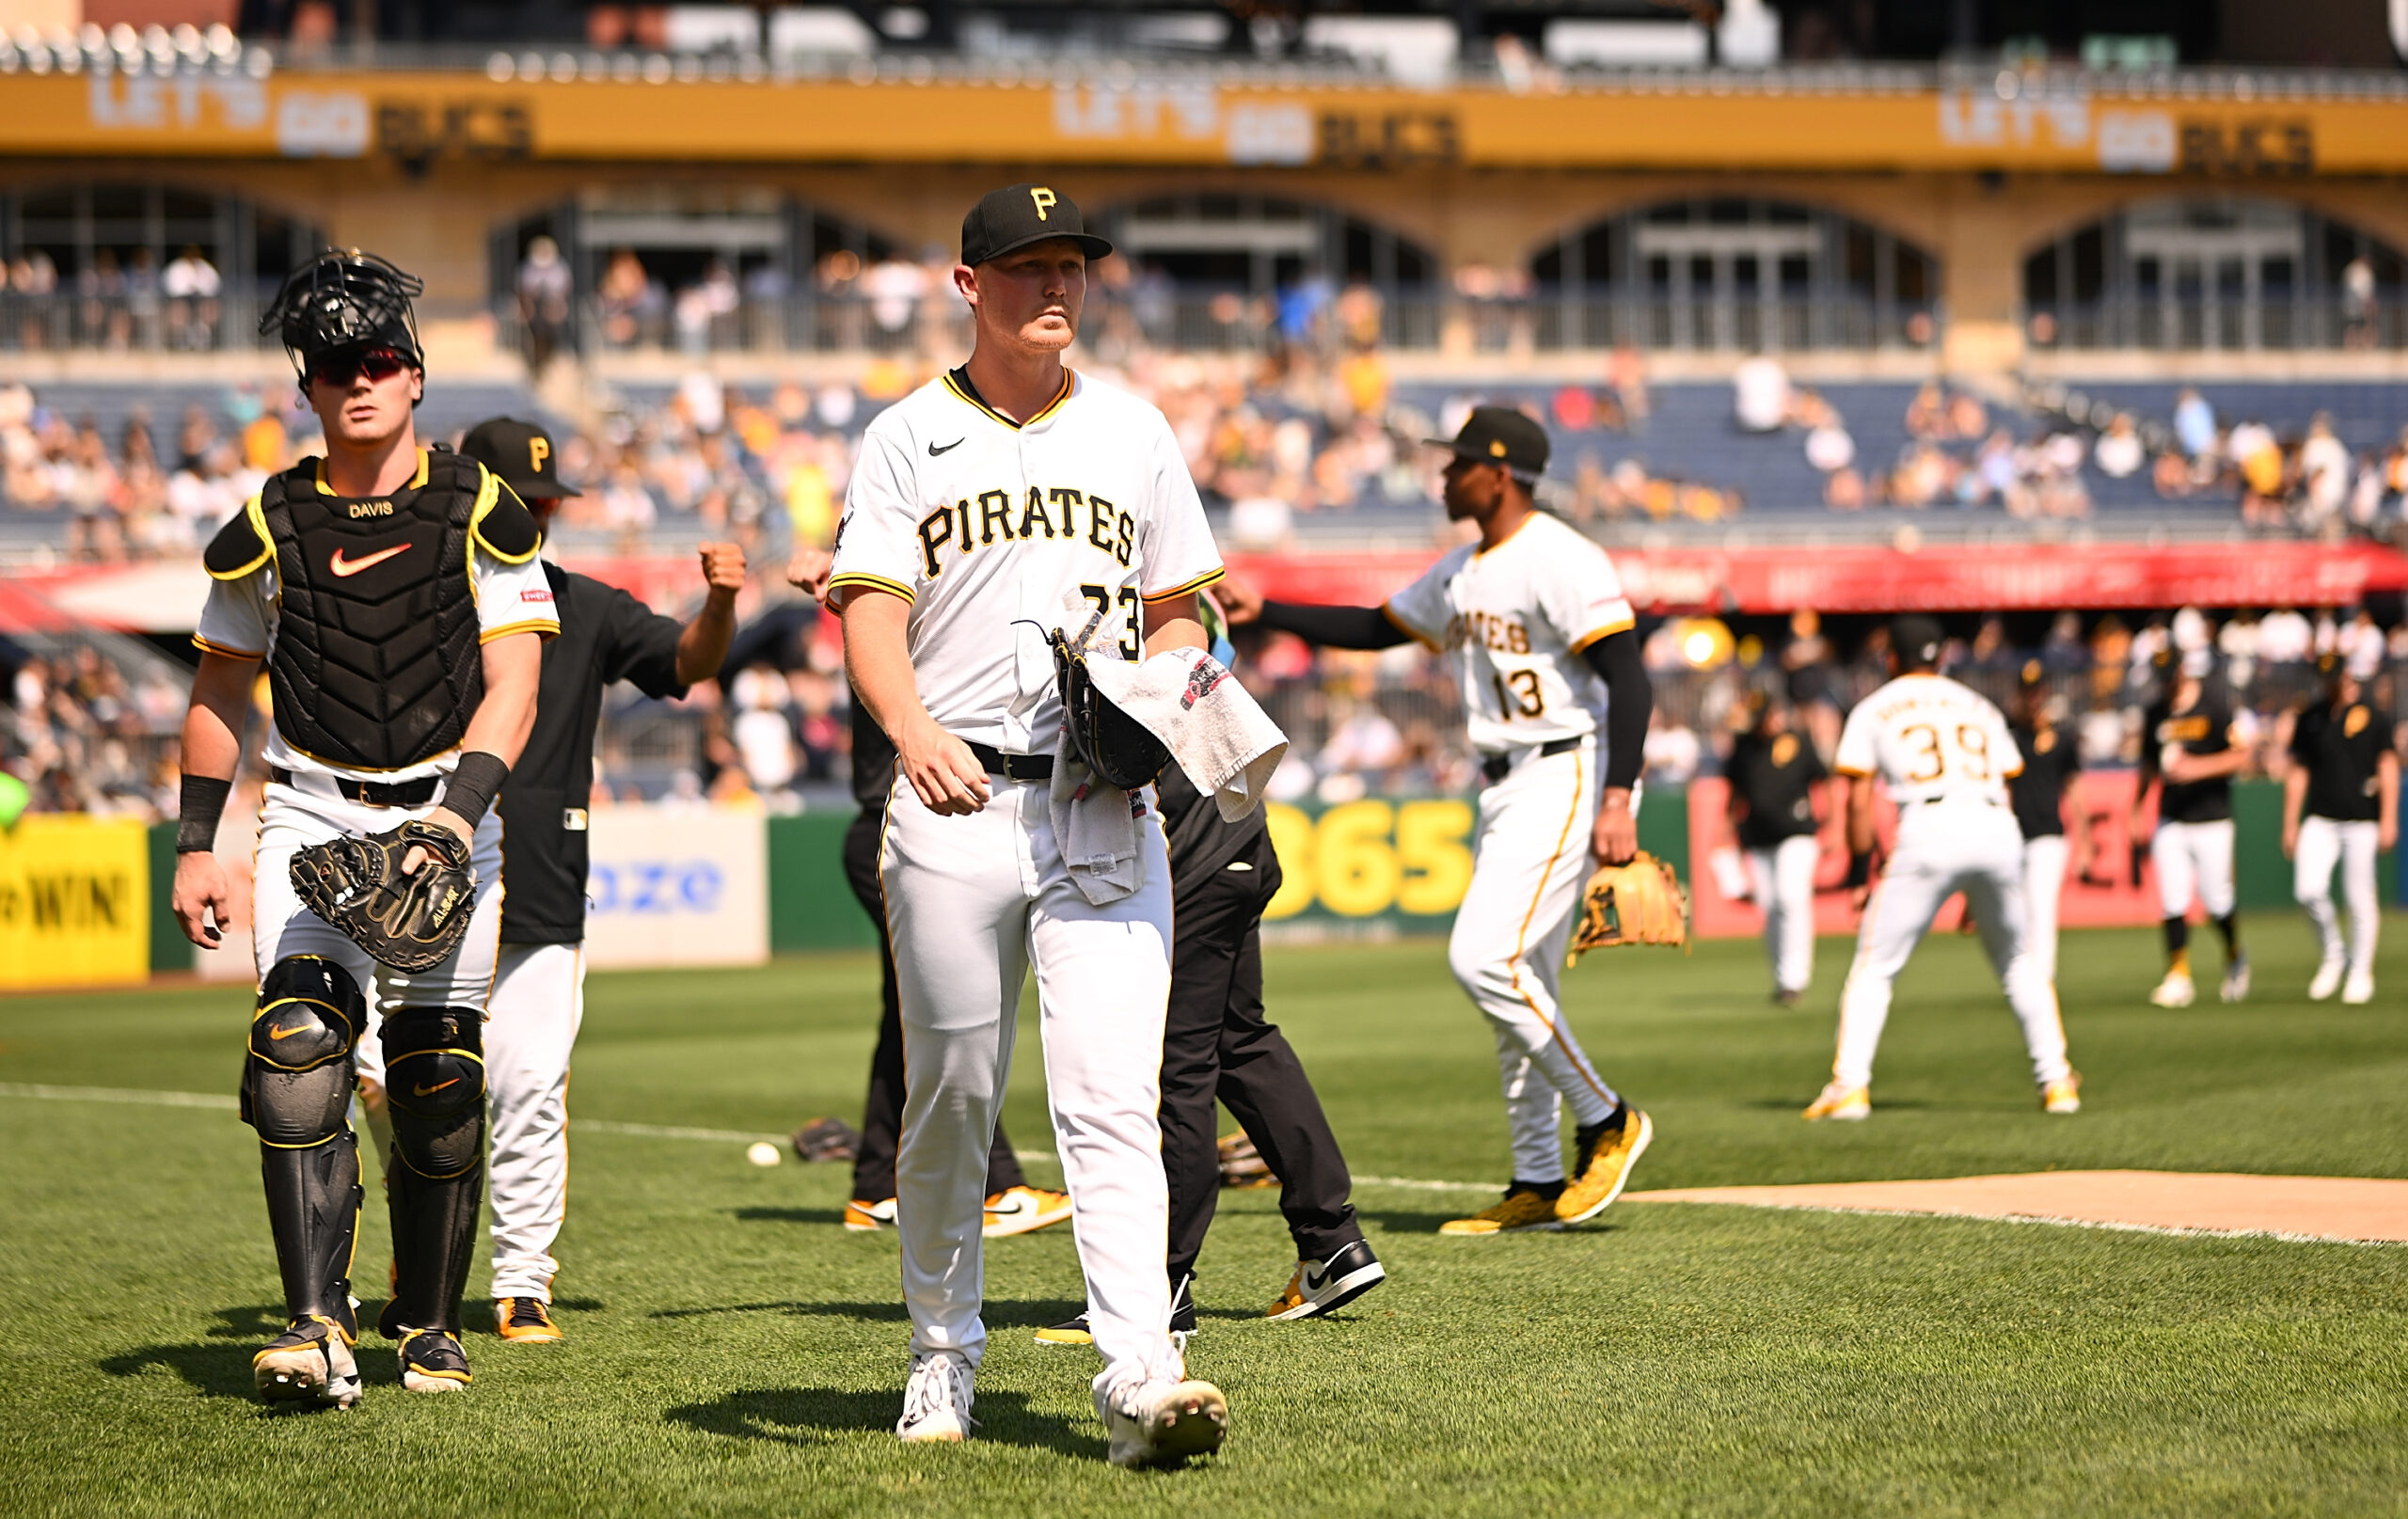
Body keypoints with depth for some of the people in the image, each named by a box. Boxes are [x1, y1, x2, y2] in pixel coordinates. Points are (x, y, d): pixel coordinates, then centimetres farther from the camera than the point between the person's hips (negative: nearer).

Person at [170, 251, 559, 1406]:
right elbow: (219, 694, 14)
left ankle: (428, 1328, 20)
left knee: (438, 1083, 1)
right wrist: (193, 848, 9)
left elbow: (512, 688, -7)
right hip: (311, 814, 0)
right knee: (297, 1049, -19)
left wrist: (457, 814, -22)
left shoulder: (478, 511, -1)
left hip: (447, 808, 0)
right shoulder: (271, 527, 4)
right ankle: (317, 1330, -23)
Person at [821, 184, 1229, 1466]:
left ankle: (1139, 1375, -20)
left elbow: (1177, 613, 19)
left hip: (1104, 810, 1)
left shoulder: (1132, 434, 14)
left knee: (1112, 1095, -11)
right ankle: (943, 1351, 25)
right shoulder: (908, 439, 6)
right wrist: (913, 727, -25)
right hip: (953, 806, -1)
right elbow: (870, 612, -5)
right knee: (952, 1095, 7)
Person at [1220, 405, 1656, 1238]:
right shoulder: (1464, 572, 15)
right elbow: (1378, 627, 27)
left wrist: (1618, 799, -28)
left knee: (1484, 957, -19)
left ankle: (1605, 1121, -6)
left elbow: (1628, 677, -20)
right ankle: (1540, 1184, 14)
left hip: (1567, 775, -10)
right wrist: (1263, 613, 20)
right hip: (1506, 786, 10)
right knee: (1517, 982, 9)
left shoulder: (1563, 561, -14)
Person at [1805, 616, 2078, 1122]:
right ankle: (2056, 1081, 15)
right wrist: (1976, 894, 24)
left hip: (1929, 832, -3)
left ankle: (1850, 1085, -9)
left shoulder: (1874, 709, 19)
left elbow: (1859, 798, 8)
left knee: (1874, 966, 4)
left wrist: (1860, 872, 11)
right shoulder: (1977, 706, 28)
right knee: (2017, 962, 21)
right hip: (1998, 830, 3)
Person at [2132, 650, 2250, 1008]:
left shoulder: (2213, 710, -9)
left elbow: (2240, 755, -14)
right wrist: (2137, 811, 12)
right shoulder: (2155, 715, 7)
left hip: (2212, 820, -4)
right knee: (2172, 899, -5)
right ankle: (2179, 975, -2)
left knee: (2216, 900, 1)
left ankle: (2235, 955, 29)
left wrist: (2198, 767, -24)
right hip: (2170, 822, 4)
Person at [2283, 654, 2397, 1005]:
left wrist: (2388, 820, -10)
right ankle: (2332, 956, 10)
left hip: (2362, 821, -3)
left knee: (2360, 898, -2)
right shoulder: (2310, 718, 10)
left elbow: (2388, 768, -1)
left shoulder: (2372, 715, 1)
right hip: (2319, 819, 3)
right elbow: (2298, 772, 13)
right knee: (2308, 890, -12)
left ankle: (2361, 972, 11)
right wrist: (2290, 824, 9)